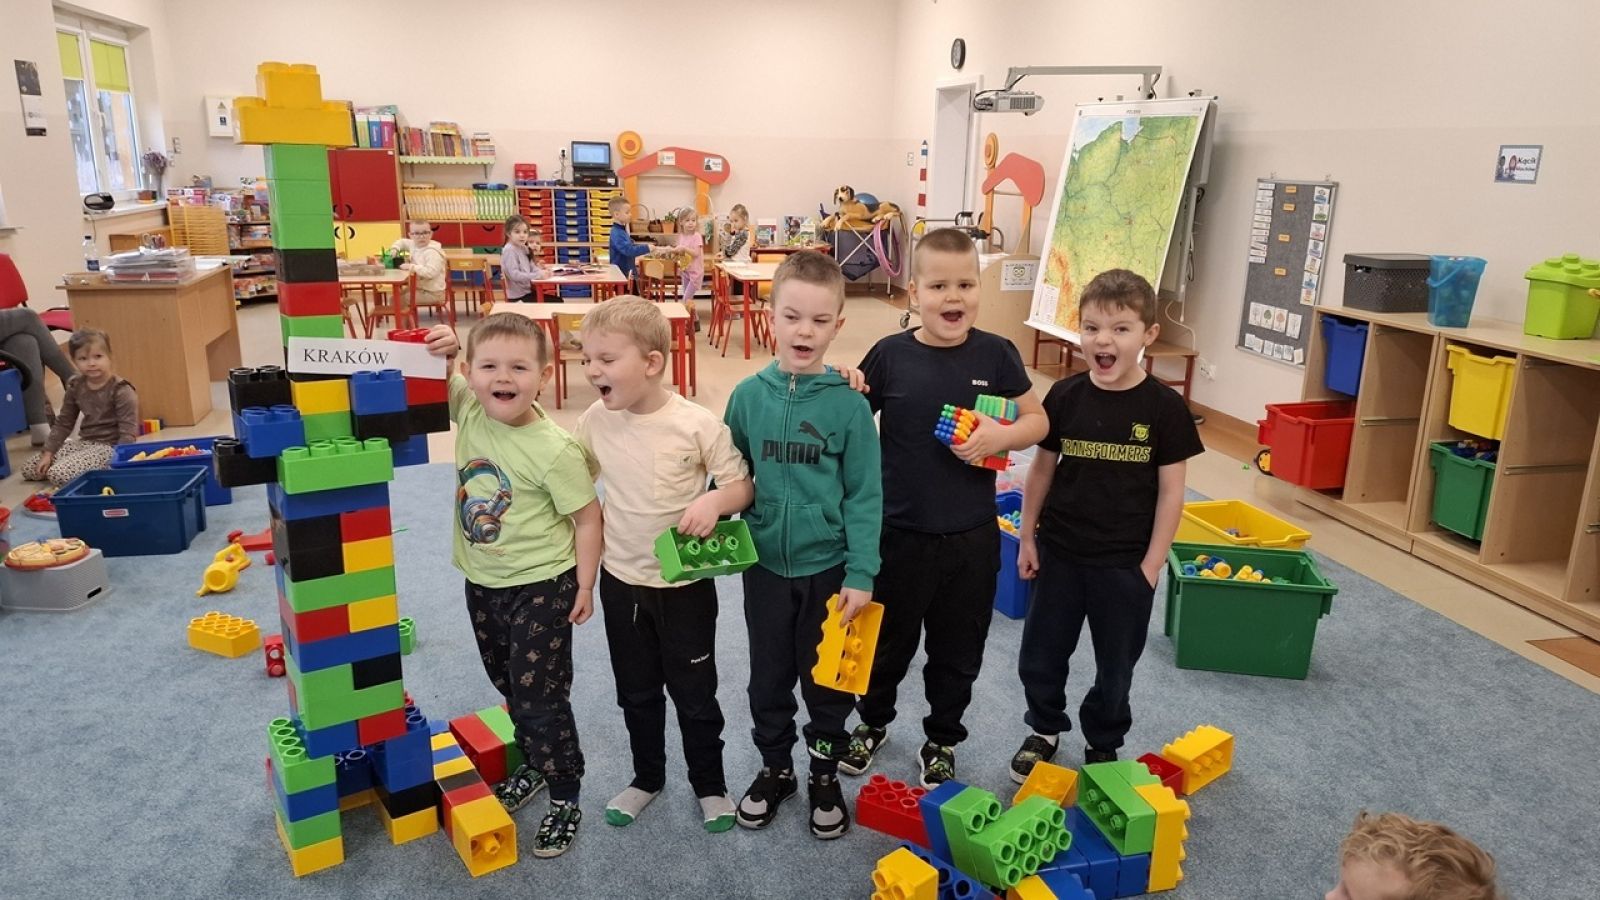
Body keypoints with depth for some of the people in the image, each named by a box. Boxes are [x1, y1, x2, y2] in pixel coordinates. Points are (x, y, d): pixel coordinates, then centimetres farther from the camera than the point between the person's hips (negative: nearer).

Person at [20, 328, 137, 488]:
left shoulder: (121, 390, -16)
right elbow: (63, 423, 15)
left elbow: (128, 432, -19)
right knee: (29, 469, 8)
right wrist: (48, 452, 8)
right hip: (84, 442, 9)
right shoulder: (75, 386, 6)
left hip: (109, 446, -9)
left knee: (59, 475, -26)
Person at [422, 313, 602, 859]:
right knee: (509, 686, 23)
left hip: (540, 588, -6)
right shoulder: (468, 410, -9)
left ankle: (565, 799, 21)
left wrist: (585, 586, -13)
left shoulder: (554, 450, -25)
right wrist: (437, 353, -14)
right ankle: (535, 766, 45)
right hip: (482, 583, 7)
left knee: (539, 697, 3)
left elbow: (587, 517, -16)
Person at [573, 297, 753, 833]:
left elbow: (744, 485, -10)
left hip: (685, 583, -4)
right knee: (636, 692, 20)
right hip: (621, 581, 4)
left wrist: (716, 500, -31)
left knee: (694, 692, 12)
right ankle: (647, 778, 42)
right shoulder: (595, 421, -6)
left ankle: (709, 785, 34)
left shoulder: (696, 424, -19)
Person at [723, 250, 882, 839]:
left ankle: (825, 774, 36)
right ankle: (775, 768, 39)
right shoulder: (749, 395, -5)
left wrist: (861, 575, -12)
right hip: (765, 564, 2)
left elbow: (865, 496, -9)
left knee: (827, 679, 14)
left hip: (828, 567, -2)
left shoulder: (849, 403, -11)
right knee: (768, 677, 17)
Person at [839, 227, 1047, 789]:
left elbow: (1038, 421, 3)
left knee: (958, 649, 16)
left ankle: (942, 741, 40)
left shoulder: (996, 354, -7)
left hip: (971, 536, 1)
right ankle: (873, 721, 45)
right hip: (899, 532, -1)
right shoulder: (889, 355, -10)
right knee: (888, 640, 19)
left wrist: (1001, 435, -17)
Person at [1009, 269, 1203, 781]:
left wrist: (1151, 565, -8)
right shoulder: (1064, 397, -6)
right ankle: (1045, 729, 40)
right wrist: (1027, 536, 4)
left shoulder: (1164, 407, -12)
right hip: (1060, 552, 2)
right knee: (1041, 653, 14)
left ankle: (1103, 745, 39)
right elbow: (1042, 468, 3)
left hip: (1126, 562, -2)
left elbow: (1171, 491, -8)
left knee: (1116, 665, 15)